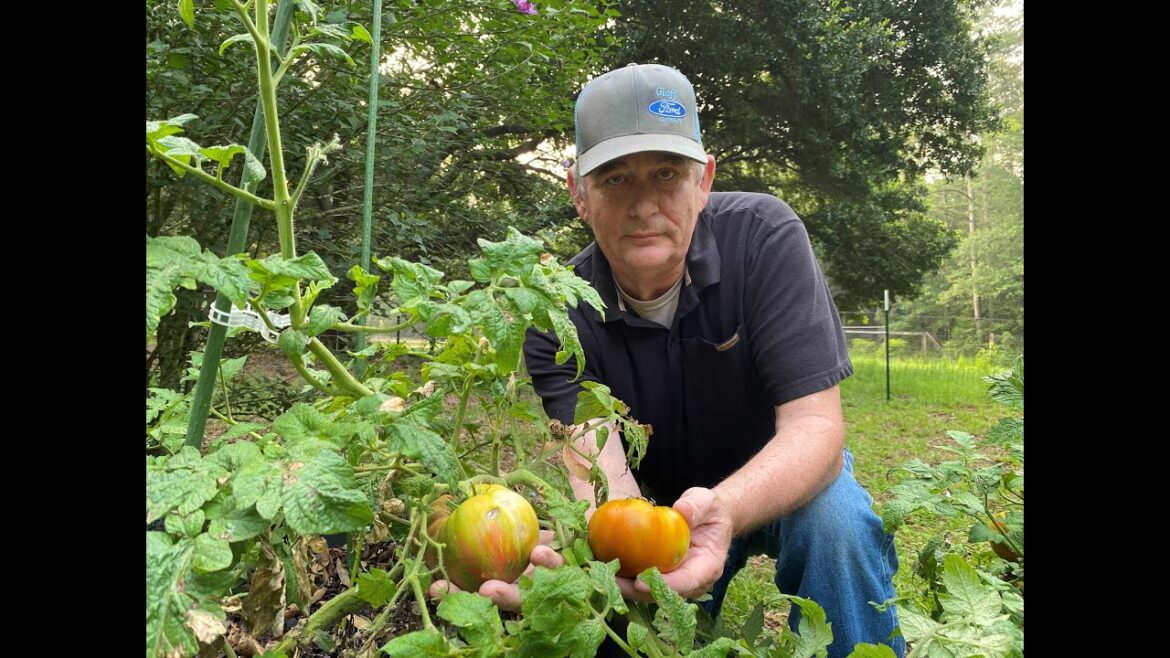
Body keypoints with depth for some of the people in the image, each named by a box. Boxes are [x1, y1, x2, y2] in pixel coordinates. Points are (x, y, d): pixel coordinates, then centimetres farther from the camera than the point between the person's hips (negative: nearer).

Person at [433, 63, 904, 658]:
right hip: (659, 502, 1)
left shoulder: (763, 236, -23)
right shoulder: (560, 318, -20)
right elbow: (604, 474, -31)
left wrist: (725, 513, -51)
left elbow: (814, 425, -29)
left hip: (784, 479, -1)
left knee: (834, 520, -32)